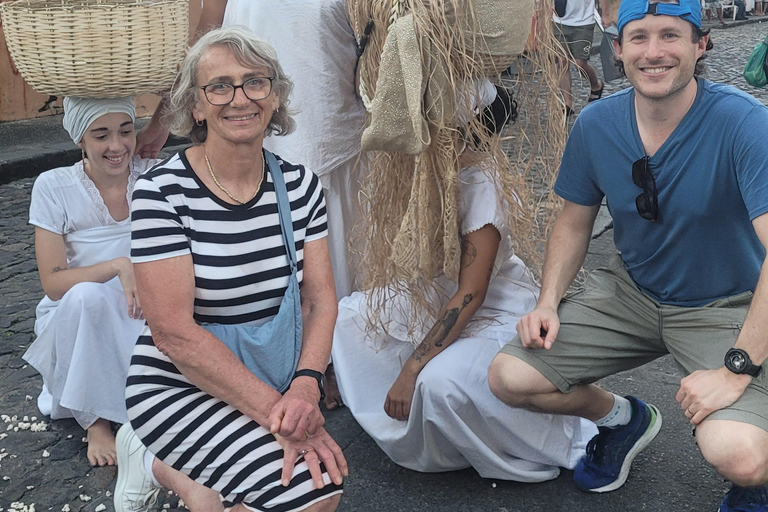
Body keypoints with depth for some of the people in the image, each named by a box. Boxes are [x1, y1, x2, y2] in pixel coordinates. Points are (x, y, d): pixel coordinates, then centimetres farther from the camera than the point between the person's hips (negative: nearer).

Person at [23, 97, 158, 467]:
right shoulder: (54, 187, -11)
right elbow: (53, 283, -16)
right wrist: (119, 266, -30)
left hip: (141, 318, 1)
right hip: (76, 323, -1)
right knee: (87, 295, -36)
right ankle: (95, 420, -16)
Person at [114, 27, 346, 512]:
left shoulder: (299, 184, 0)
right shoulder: (162, 192, -16)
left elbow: (320, 300, -1)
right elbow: (174, 332, -19)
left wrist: (306, 385, -19)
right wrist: (273, 408, -22)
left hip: (276, 379, 6)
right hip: (182, 386, -6)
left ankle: (162, 463, 12)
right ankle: (159, 462, 6)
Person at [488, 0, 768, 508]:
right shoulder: (596, 124, -7)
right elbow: (575, 222, 7)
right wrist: (549, 303, -7)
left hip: (726, 308, -4)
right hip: (631, 291, 5)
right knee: (509, 377, -8)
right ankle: (622, 418, 22)